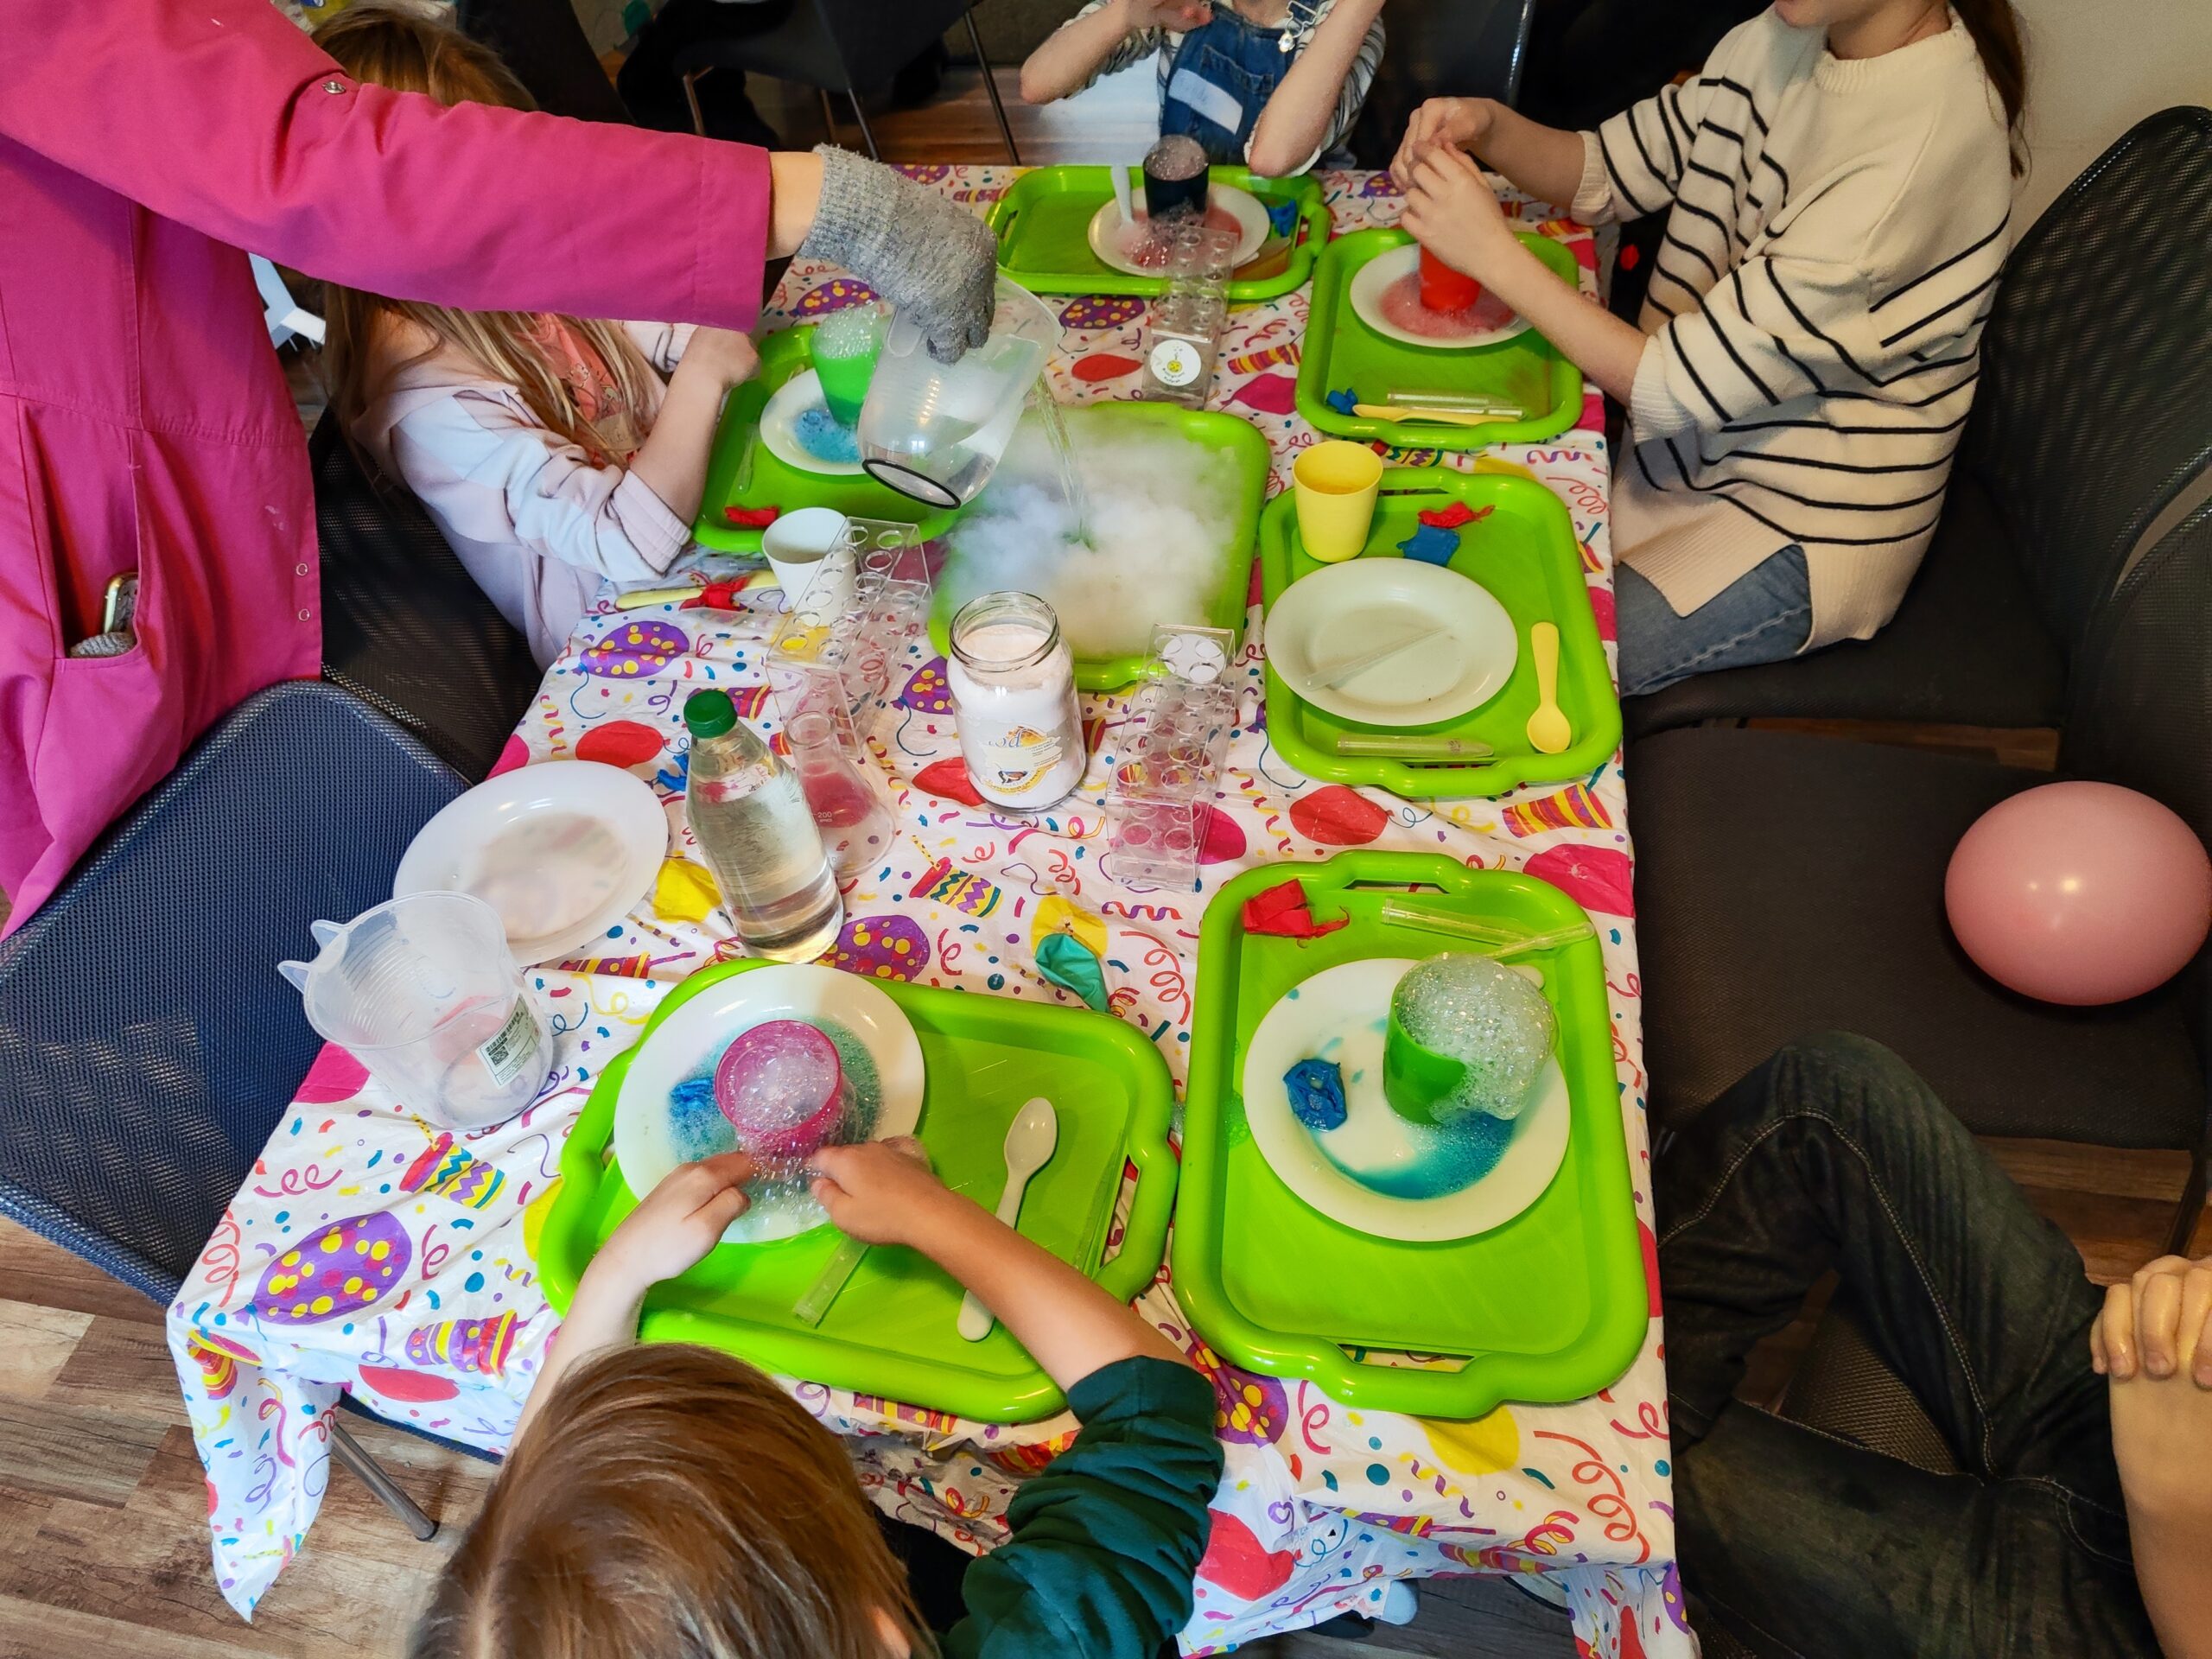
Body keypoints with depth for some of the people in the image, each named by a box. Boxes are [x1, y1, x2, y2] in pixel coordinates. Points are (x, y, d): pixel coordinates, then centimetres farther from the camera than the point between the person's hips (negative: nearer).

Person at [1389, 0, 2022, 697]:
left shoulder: (1922, 144, -29)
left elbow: (1681, 387, -29)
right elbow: (1610, 170, 3)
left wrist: (1497, 254, -27)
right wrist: (1487, 125, -17)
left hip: (1805, 527, -8)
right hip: (1695, 444, 8)